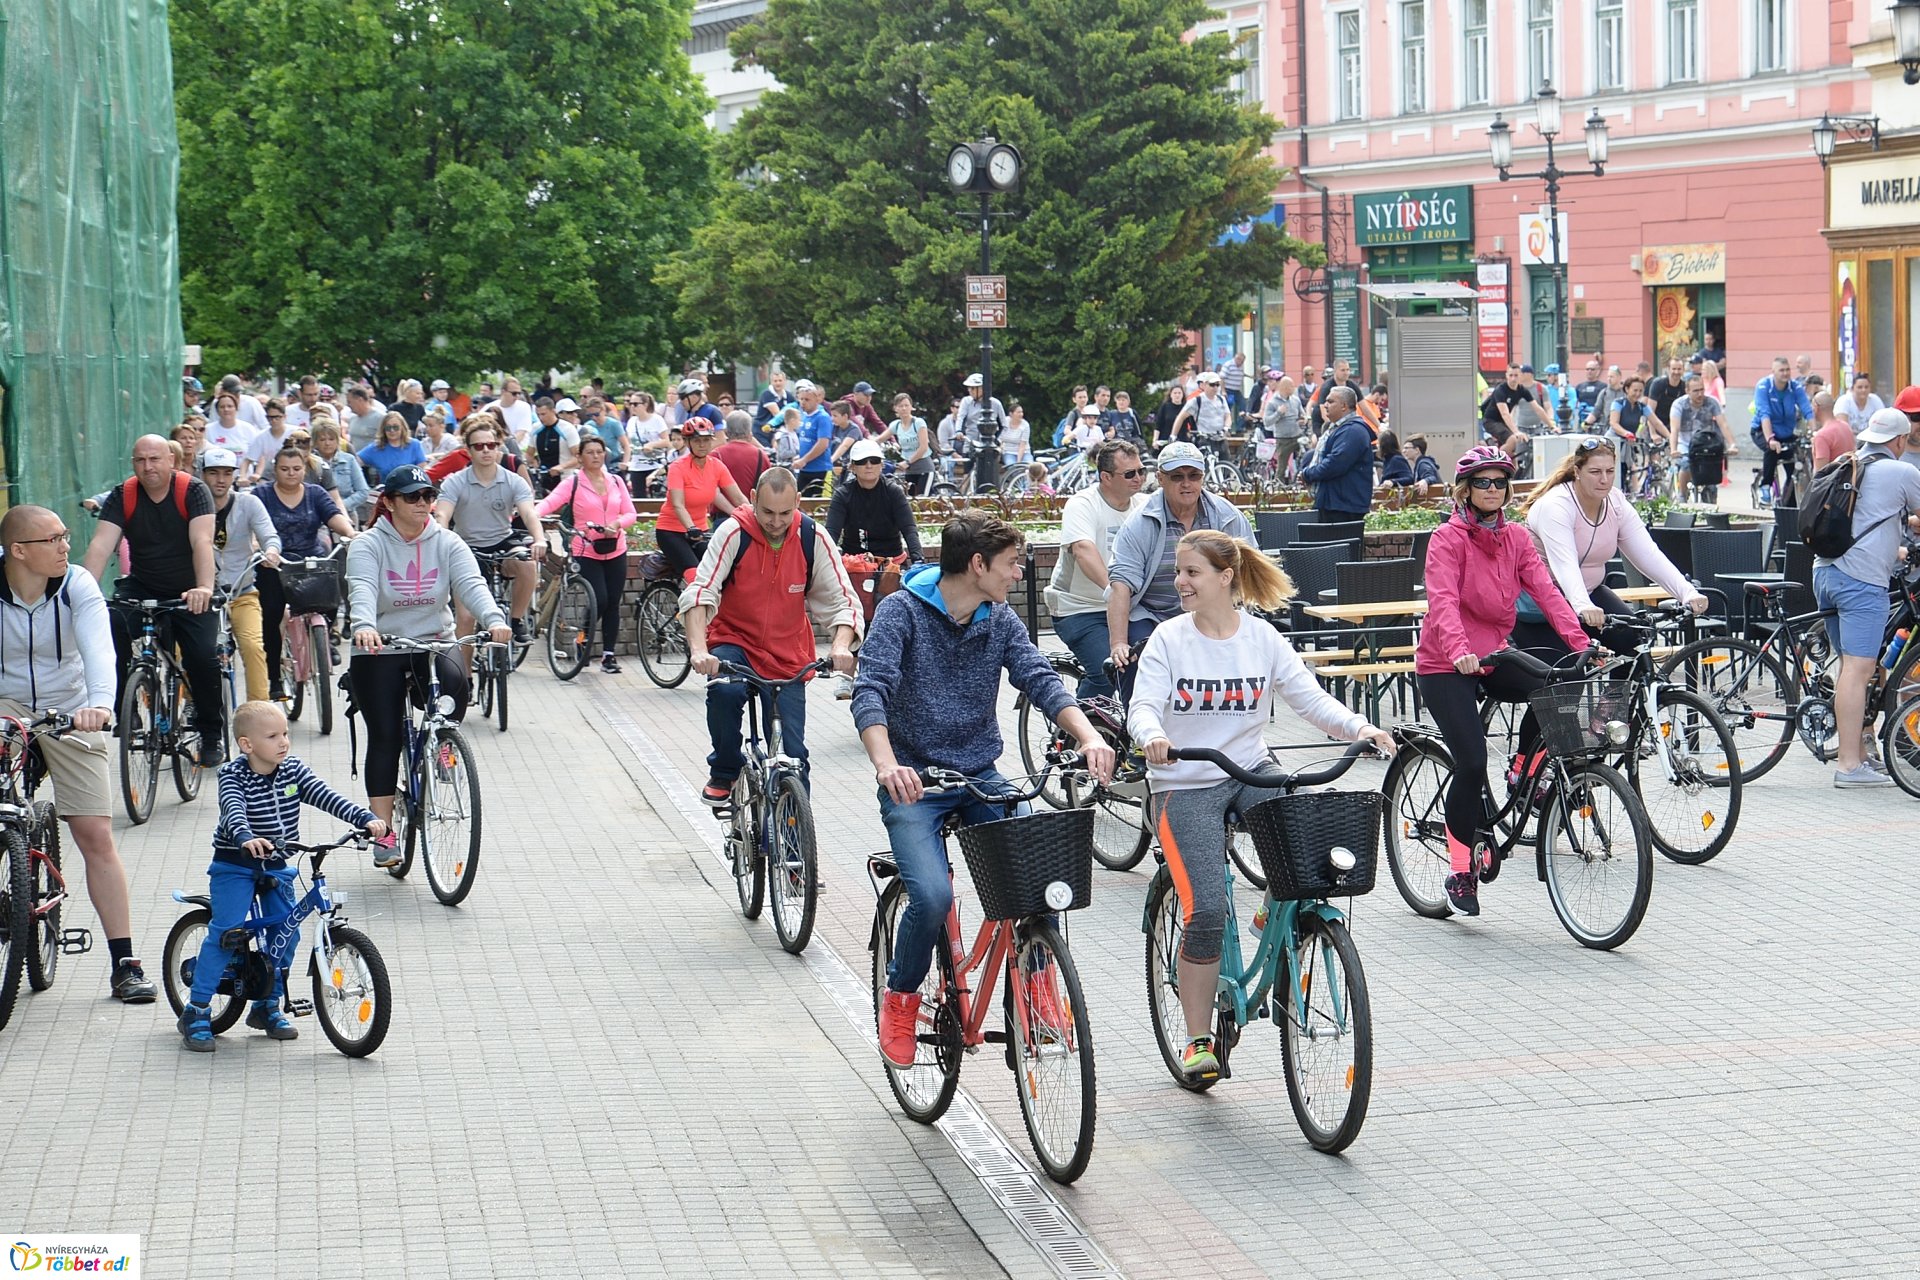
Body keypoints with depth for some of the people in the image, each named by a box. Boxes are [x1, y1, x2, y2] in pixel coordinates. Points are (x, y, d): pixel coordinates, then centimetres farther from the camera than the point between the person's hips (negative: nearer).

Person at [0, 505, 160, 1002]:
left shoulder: (78, 586, -15)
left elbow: (98, 648, -30)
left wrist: (100, 702, -50)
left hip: (69, 713, 0)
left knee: (96, 836, -5)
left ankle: (124, 963, -1)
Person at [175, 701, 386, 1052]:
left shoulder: (293, 769, -3)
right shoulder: (233, 775, -16)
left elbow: (325, 796, -11)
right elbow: (233, 811, -34)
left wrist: (365, 819, -25)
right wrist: (245, 838, -55)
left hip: (276, 866, 5)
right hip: (234, 867, -5)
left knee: (287, 933, -1)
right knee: (225, 934, -14)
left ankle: (267, 1007, 17)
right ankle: (196, 1013, -5)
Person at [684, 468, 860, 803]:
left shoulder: (813, 538, -11)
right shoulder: (734, 532, -17)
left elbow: (843, 600, -9)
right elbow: (699, 592, -23)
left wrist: (841, 646, -29)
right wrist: (699, 650, -39)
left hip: (788, 655, 2)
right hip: (734, 640, -2)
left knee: (793, 753, -5)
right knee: (725, 690, -34)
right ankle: (723, 773, -10)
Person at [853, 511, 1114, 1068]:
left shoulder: (1000, 621, 6)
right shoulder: (902, 610, -10)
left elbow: (1041, 681, -7)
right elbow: (871, 690, -21)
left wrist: (1089, 737, -27)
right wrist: (886, 762, -40)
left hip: (980, 777, 4)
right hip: (914, 781, -4)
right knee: (932, 896, -25)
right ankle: (901, 998, 3)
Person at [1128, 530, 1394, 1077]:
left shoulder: (1263, 639, 1)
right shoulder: (1169, 640, -4)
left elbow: (1309, 697, -4)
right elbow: (1142, 705, -13)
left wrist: (1358, 726, -22)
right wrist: (1152, 735, -37)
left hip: (1251, 773, 2)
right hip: (1185, 785, -2)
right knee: (1205, 910, -15)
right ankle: (1197, 1039, 1)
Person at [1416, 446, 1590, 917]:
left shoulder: (1515, 537, 5)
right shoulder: (1448, 538, -12)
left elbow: (1546, 590, -5)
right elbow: (1443, 602, -26)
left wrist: (1581, 643, -19)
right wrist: (1459, 652, -43)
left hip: (1495, 657, 5)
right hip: (1446, 666, -5)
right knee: (1472, 762, -17)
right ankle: (1460, 872, -2)